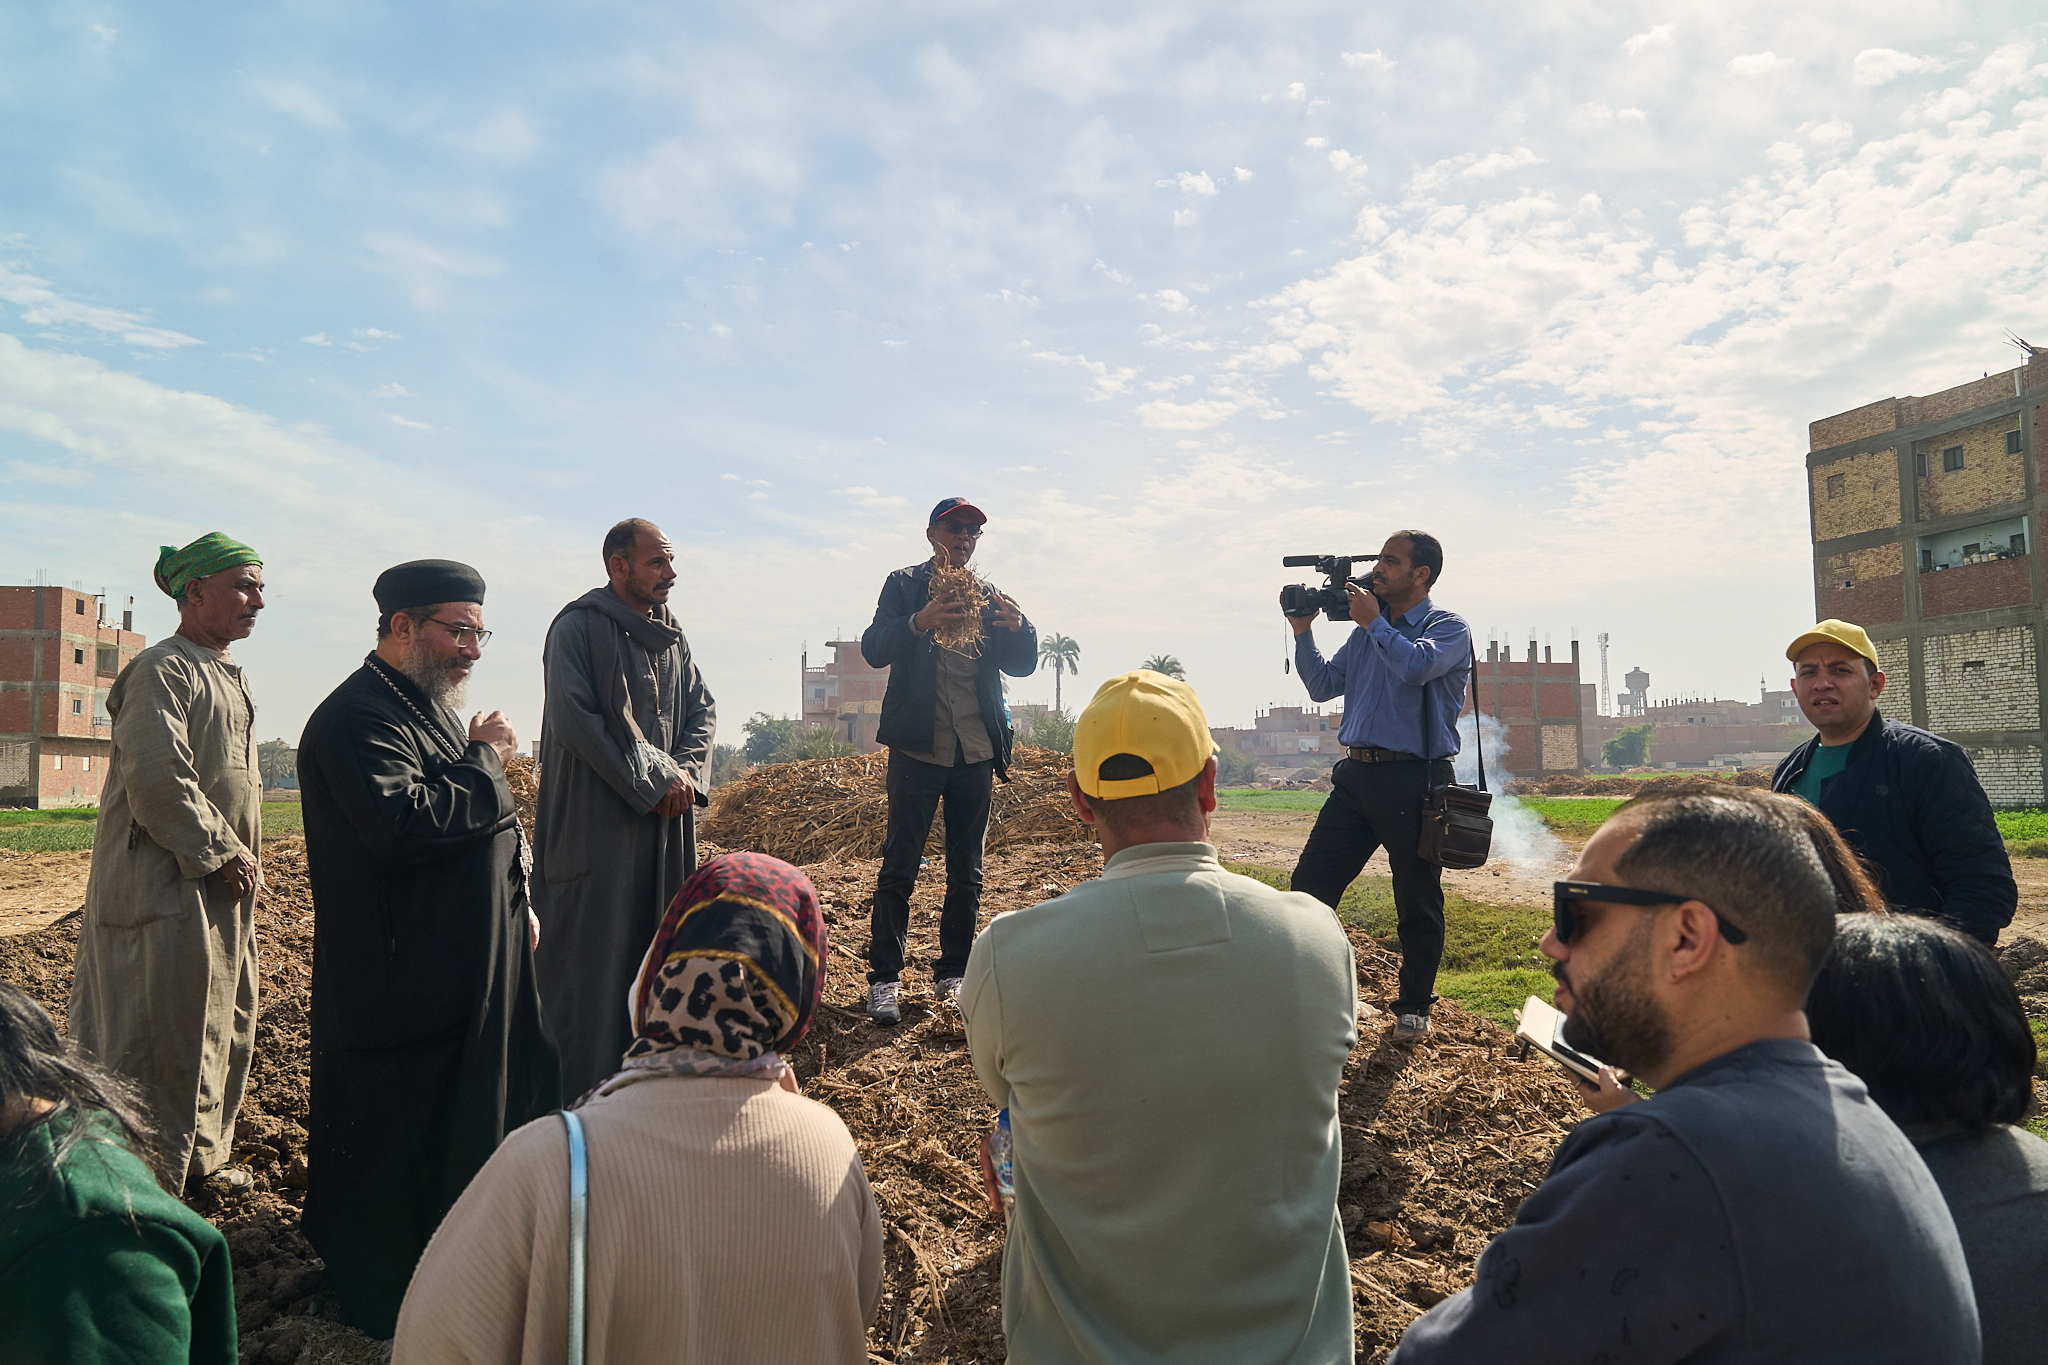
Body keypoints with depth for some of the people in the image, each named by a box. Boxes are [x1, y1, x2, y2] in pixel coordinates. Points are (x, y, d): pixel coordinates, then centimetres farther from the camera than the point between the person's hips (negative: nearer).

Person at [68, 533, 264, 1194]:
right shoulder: (162, 671, -15)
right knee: (165, 1033, -2)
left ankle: (200, 1157, 32)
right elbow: (157, 780, -25)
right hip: (166, 886, -10)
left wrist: (241, 855, 14)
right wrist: (219, 851, -18)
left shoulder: (232, 677, 16)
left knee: (223, 1024, 17)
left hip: (222, 887, 10)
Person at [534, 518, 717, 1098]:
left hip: (667, 816, 7)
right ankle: (577, 1090, 9)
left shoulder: (670, 634, 13)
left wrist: (685, 773, -5)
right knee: (593, 953, -3)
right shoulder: (579, 628, -10)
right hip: (595, 822, -7)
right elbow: (576, 721, -18)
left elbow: (701, 707, 14)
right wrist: (654, 779, -16)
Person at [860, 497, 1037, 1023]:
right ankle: (884, 978, 3)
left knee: (967, 873, 9)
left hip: (976, 752, 4)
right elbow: (874, 649, -10)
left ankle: (953, 974, 19)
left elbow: (1022, 665, 8)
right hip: (917, 748, -4)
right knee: (899, 867, -5)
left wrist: (1019, 627, -14)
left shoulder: (989, 595, 14)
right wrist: (919, 622, -29)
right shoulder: (904, 585, 4)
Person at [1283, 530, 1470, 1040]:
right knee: (1309, 882, 2)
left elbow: (1416, 666, -23)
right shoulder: (1367, 629, 17)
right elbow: (1322, 685, 19)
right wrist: (1303, 630, 9)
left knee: (1417, 902, 4)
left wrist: (1373, 621, -10)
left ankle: (1414, 1007, 19)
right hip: (1357, 776, 6)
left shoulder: (1449, 627, -2)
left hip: (1413, 781, -6)